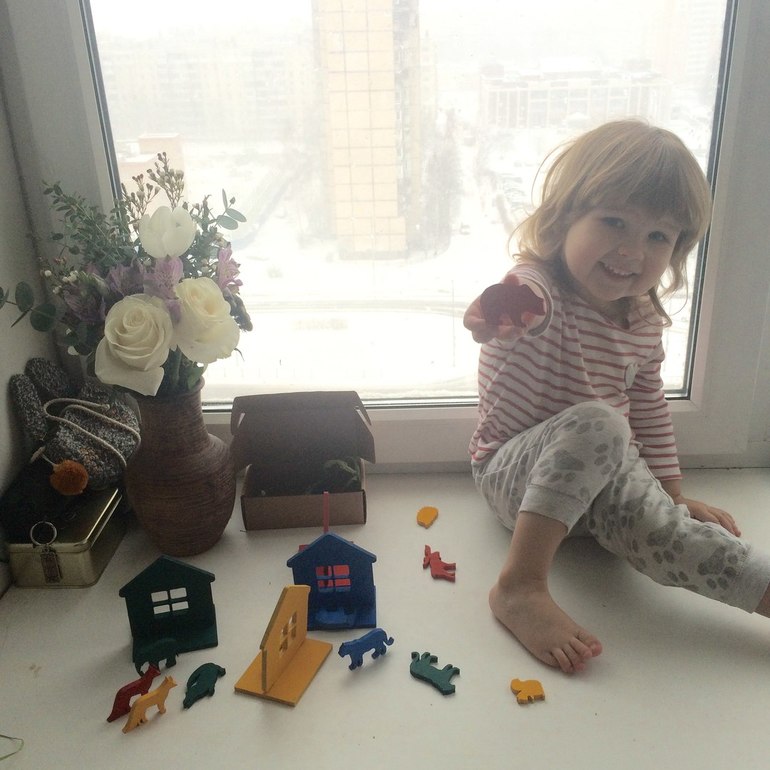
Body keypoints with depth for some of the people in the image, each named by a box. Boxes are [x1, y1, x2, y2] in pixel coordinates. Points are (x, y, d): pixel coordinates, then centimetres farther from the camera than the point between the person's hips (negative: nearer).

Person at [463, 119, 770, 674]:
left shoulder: (645, 322, 3)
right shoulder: (539, 291, -19)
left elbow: (649, 408, 16)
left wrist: (674, 494, 14)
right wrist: (500, 315, -69)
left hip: (601, 476, 6)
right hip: (515, 470, -5)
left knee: (660, 530, -27)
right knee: (597, 424, -36)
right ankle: (521, 586, -37)